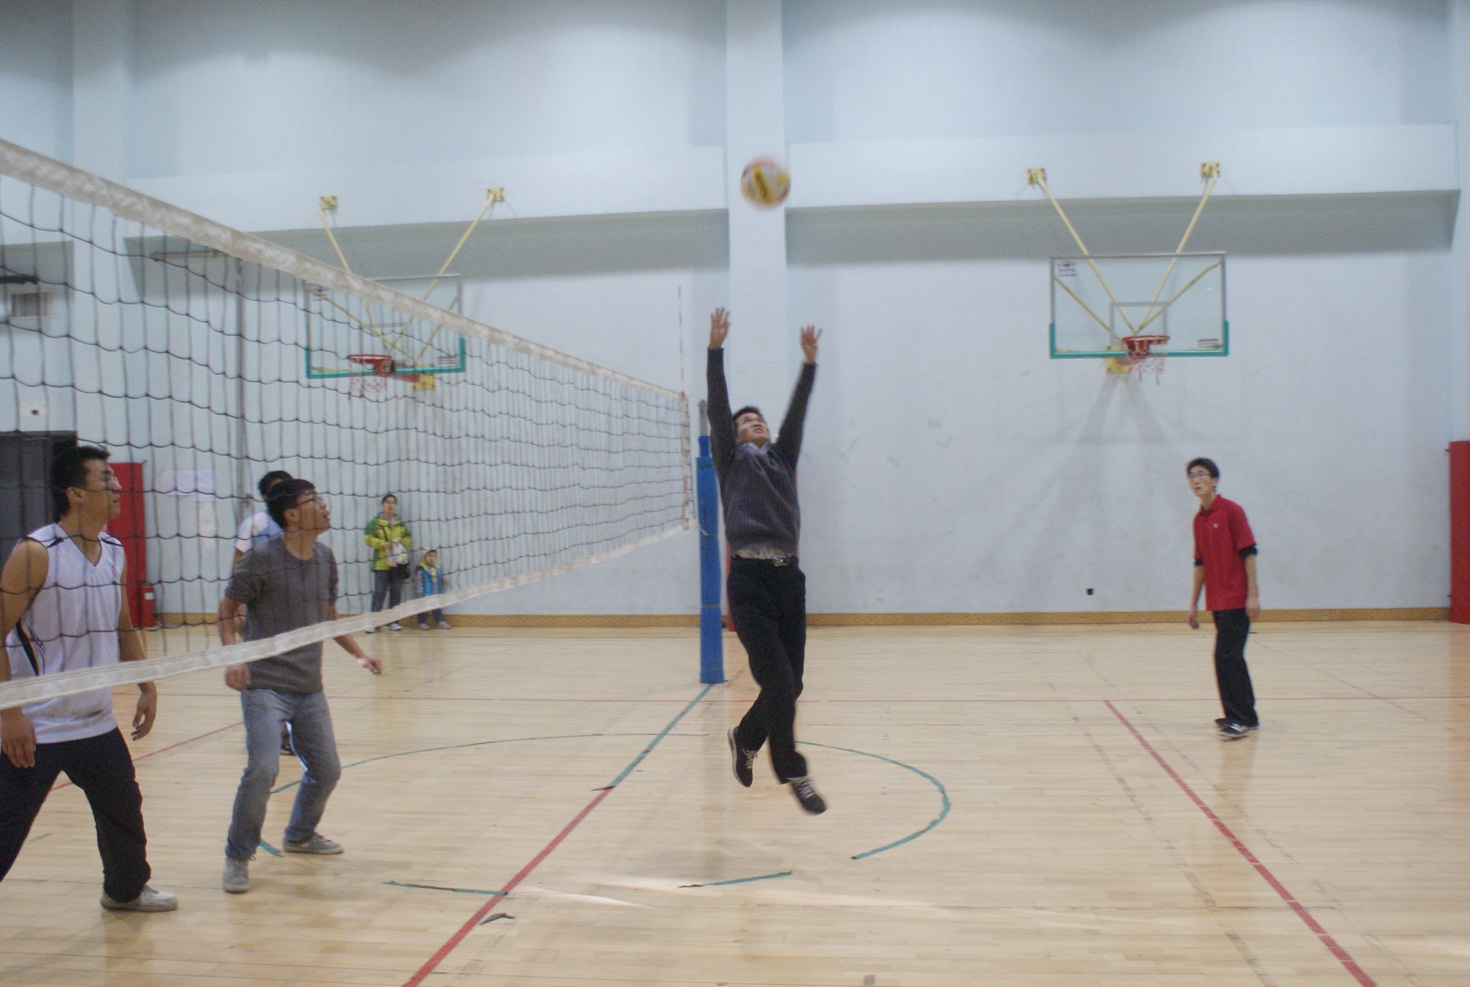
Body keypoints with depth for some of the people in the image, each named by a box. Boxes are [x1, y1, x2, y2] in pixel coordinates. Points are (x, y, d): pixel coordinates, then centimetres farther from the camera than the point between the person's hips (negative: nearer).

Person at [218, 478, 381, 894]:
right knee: (263, 768, -19)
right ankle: (237, 857, 2)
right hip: (264, 685, -6)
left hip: (310, 688, 7)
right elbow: (227, 610, -5)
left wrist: (358, 654, 16)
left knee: (327, 770, 13)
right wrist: (232, 657, -19)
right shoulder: (262, 559, -12)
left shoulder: (325, 558, 7)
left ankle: (299, 835, 39)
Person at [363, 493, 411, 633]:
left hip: (398, 563, 4)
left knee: (396, 593, 7)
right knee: (379, 593, -7)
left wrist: (402, 541, -6)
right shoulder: (375, 522, 1)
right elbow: (368, 538, -8)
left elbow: (409, 540, 15)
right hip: (381, 564, -4)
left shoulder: (401, 523, 14)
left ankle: (392, 621, 14)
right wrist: (383, 544, -18)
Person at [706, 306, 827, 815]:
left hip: (789, 578, 5)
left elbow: (797, 412, 13)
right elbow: (717, 408, -1)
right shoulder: (731, 460, 10)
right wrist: (715, 350, -9)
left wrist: (809, 362, 6)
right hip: (750, 581, -5)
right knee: (780, 684, -9)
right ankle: (794, 773, 10)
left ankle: (745, 738, 34)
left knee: (788, 686, 7)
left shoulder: (782, 458, 21)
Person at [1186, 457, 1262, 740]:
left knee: (1227, 657, -11)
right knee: (1231, 658, 12)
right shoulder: (1199, 520, 12)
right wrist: (1194, 603, 17)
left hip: (1236, 600, -7)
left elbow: (1249, 553, -10)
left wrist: (1252, 594, -15)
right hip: (1217, 601, 7)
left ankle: (1240, 718, -5)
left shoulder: (1231, 511, -8)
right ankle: (1245, 715, 22)